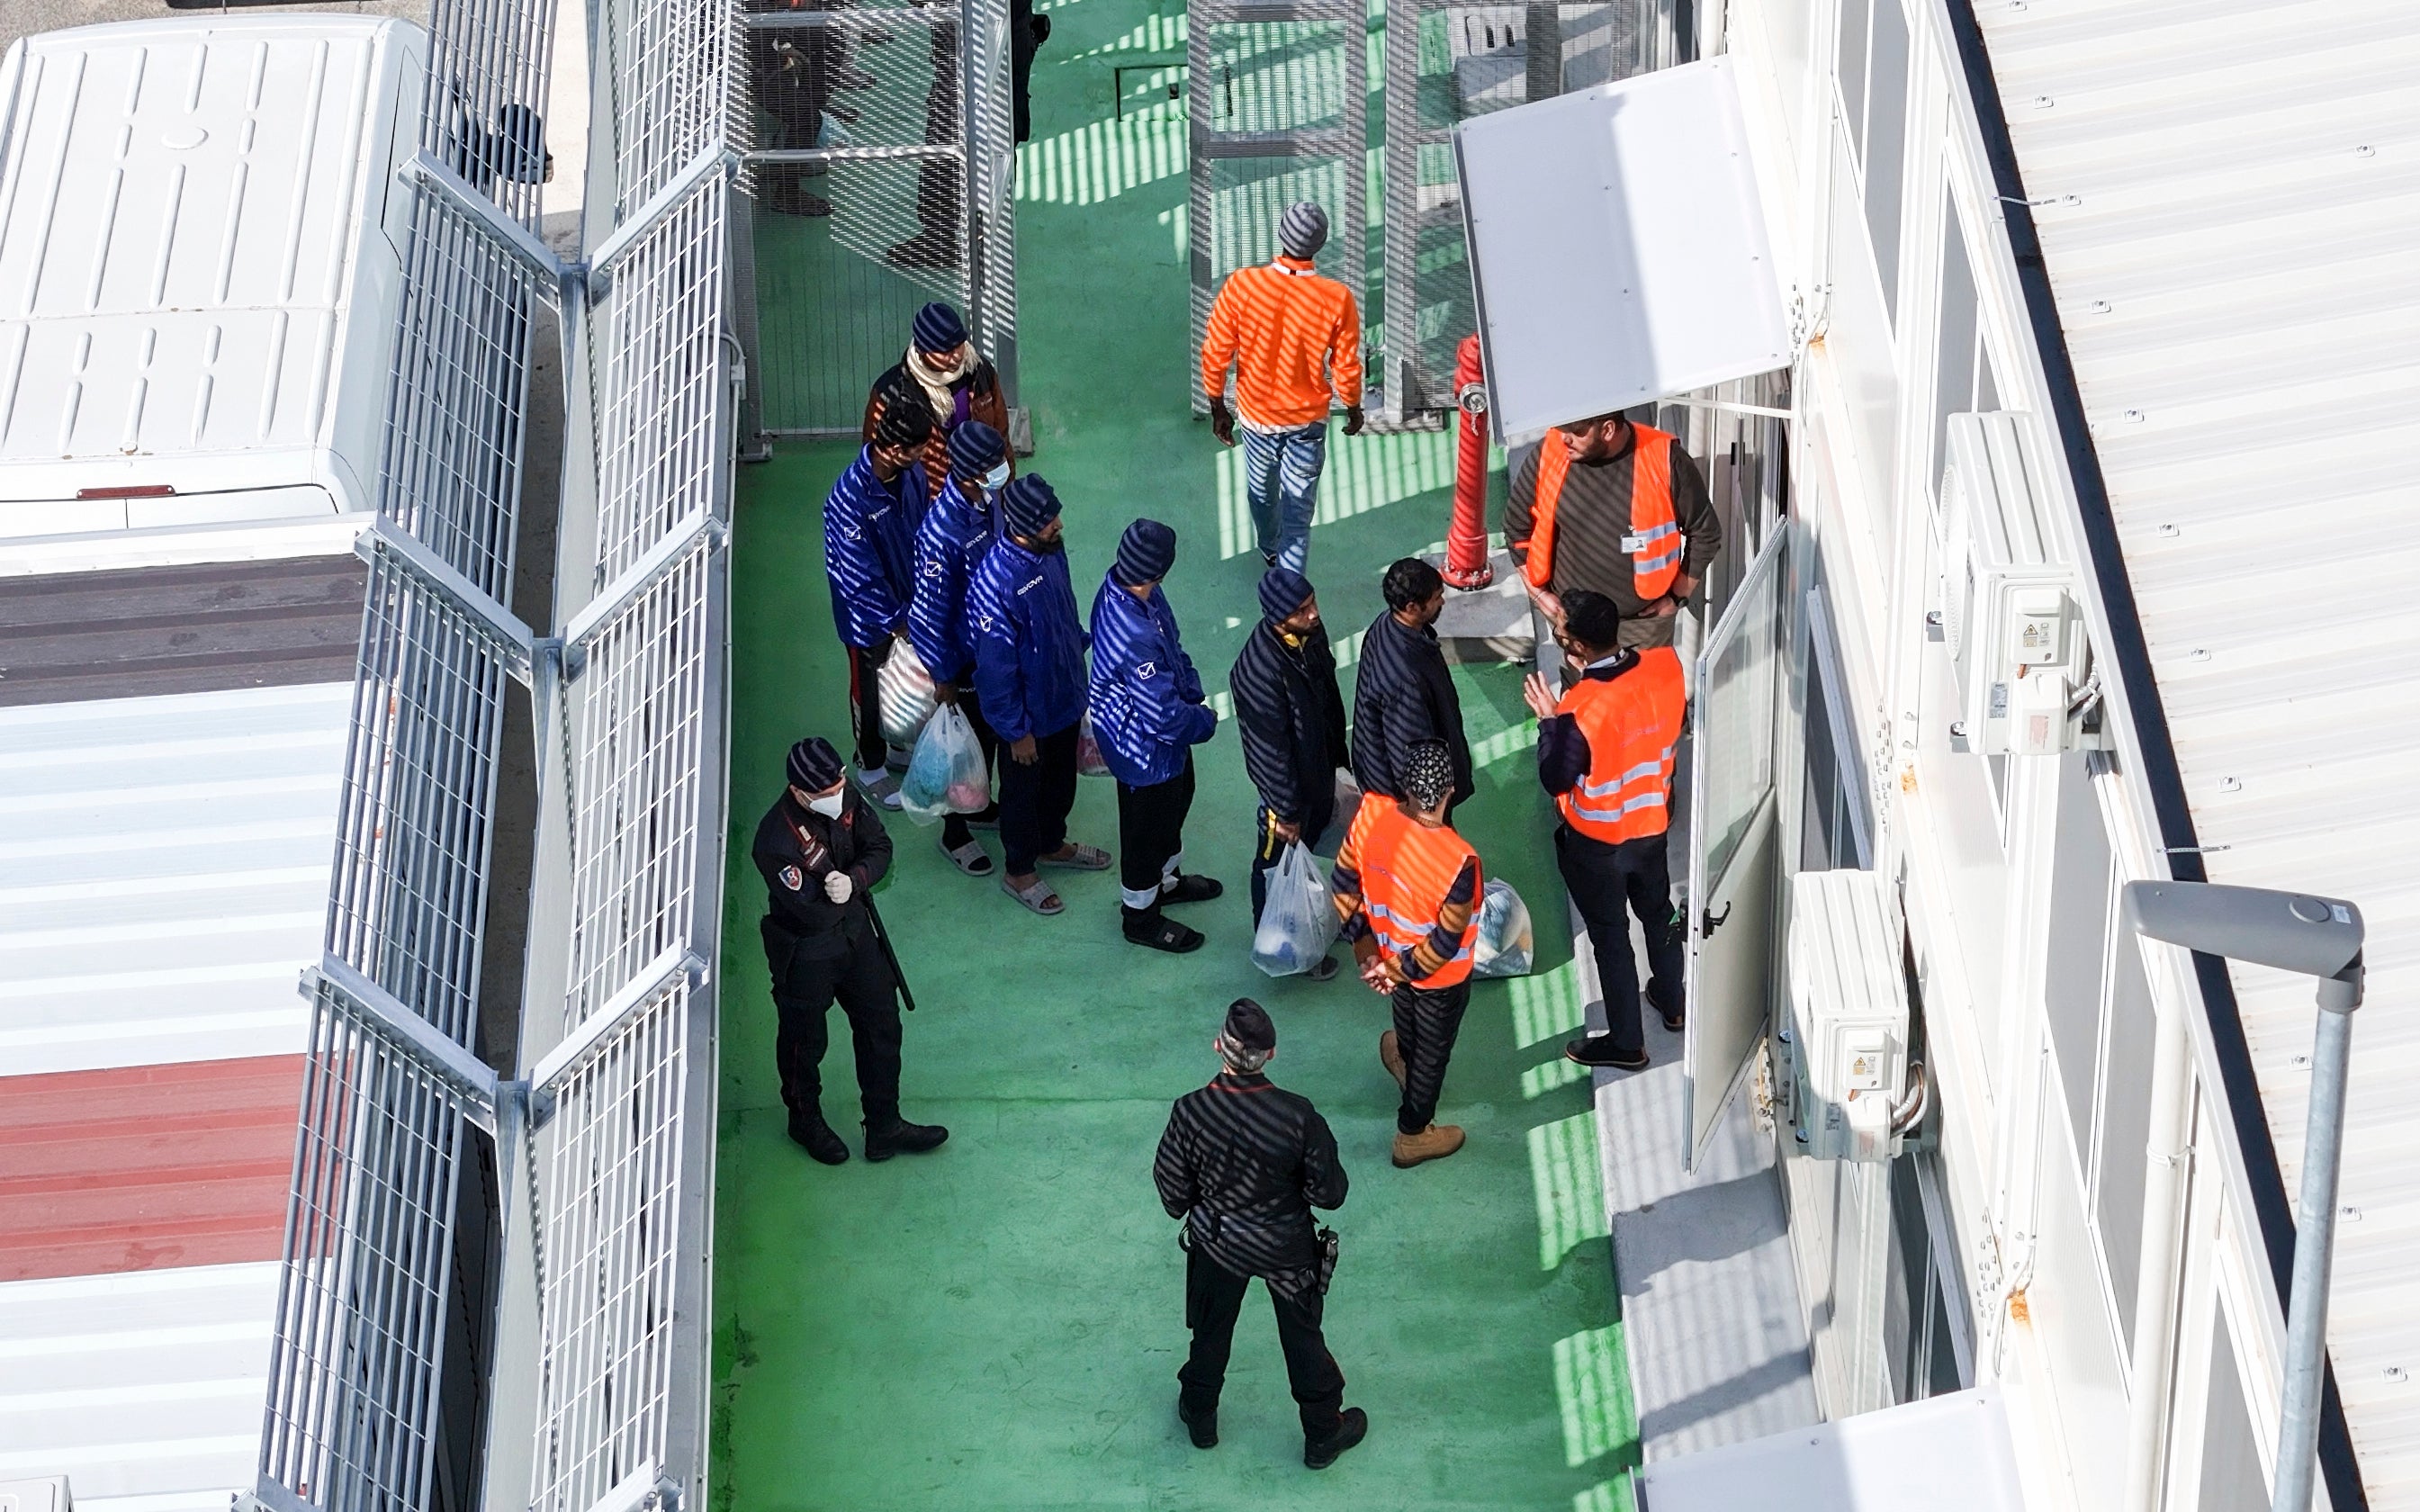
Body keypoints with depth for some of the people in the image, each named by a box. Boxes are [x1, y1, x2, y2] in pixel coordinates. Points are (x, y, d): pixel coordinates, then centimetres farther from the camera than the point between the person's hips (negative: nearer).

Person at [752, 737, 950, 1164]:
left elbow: (880, 849, -4)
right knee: (805, 1041, 16)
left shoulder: (846, 800, -13)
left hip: (854, 935, 7)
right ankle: (805, 1121, 42)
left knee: (882, 1023, 15)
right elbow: (810, 913, -31)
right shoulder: (776, 840, -34)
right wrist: (845, 895, -15)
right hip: (804, 953, -7)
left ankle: (884, 1128, 31)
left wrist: (854, 880, -23)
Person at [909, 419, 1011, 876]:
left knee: (995, 732, 26)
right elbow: (929, 613, -25)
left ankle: (979, 807, 50)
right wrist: (944, 676, -15)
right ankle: (955, 833, 36)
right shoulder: (941, 532, -36)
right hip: (966, 657, -7)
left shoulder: (991, 498, -12)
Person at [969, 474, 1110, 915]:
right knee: (1024, 789, 17)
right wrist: (1016, 731, -19)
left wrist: (1079, 649, 19)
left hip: (1065, 696, 7)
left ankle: (1052, 844, 54)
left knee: (1062, 777, 28)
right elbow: (995, 667, -27)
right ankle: (1018, 871, 40)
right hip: (1029, 712, -7)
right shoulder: (995, 585, -36)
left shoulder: (1050, 549, -13)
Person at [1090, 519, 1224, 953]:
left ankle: (1167, 881, 57)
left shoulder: (1121, 587, -15)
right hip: (1144, 750, -9)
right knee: (1147, 828, 16)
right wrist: (1206, 722, -15)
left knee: (1176, 802, 32)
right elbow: (1165, 717, -34)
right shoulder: (1136, 638, -43)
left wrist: (1192, 694, -5)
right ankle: (1141, 917, 40)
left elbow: (1173, 647, 4)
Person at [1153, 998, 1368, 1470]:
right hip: (1286, 1249, -1)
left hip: (1216, 1242, 1)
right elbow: (1328, 1192, -19)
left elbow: (1171, 1187, -11)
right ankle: (1323, 1434, 40)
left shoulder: (1191, 1111, -27)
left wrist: (1188, 1212, 12)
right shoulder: (1298, 1116, -31)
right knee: (1303, 1339, 22)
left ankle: (1199, 1416, 50)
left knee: (1211, 1330, 27)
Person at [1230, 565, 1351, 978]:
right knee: (1279, 862, 17)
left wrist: (1339, 754, 16)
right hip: (1287, 778, -8)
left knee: (1308, 845, 29)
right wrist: (1286, 810, -19)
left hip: (1319, 765, 8)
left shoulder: (1311, 633, -14)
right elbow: (1270, 746, -28)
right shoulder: (1261, 669, -39)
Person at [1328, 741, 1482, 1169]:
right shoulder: (1458, 861, -40)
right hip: (1440, 976, -4)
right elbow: (1445, 944, -28)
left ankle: (1406, 1067, 67)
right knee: (1432, 1050, 23)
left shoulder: (1371, 814, -27)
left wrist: (1365, 946, -1)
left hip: (1390, 951, 4)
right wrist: (1398, 971, -11)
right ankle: (1413, 1135, 45)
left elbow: (1344, 883, -12)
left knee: (1408, 1024, 36)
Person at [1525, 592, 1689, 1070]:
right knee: (1658, 912, 29)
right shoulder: (1666, 664, -19)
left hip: (1597, 842, -6)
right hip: (1651, 823, 6)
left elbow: (1555, 779, -21)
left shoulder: (1581, 709, -35)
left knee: (1609, 936, 14)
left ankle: (1626, 1043, 30)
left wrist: (1549, 720, -10)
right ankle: (1672, 1003, 51)